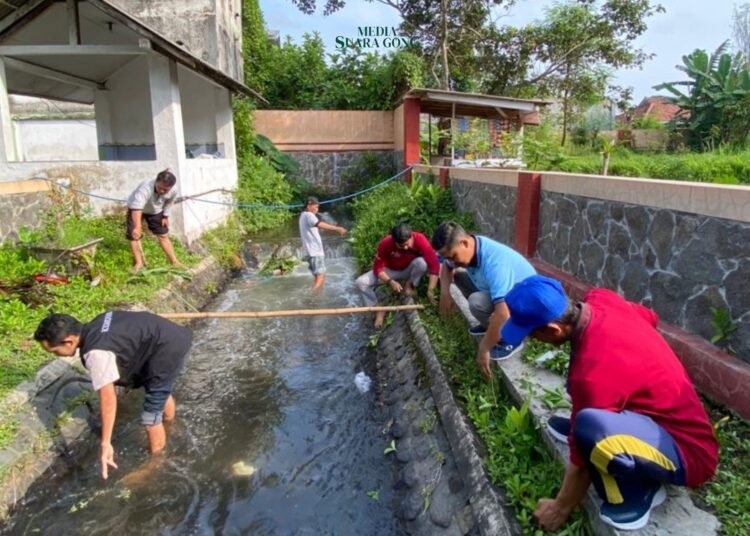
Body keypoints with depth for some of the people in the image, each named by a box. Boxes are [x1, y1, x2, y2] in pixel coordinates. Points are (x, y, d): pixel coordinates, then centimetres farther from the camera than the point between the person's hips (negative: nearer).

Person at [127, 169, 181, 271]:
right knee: (134, 236, -10)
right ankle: (138, 263, 4)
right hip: (136, 209, -3)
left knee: (163, 235, 6)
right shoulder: (146, 188, -45)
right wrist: (137, 226, -68)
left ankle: (174, 261, 15)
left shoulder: (173, 191, -29)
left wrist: (165, 216, -2)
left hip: (155, 211, 4)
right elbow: (137, 207, -57)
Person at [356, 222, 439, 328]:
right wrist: (390, 282, -38)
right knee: (361, 282, -21)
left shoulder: (420, 240, -31)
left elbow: (434, 265, -33)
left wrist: (430, 291, -39)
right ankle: (378, 309, -4)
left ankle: (409, 285, -7)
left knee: (422, 262, -37)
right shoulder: (385, 244, -29)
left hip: (410, 270, 0)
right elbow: (377, 267, -21)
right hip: (391, 271, 1)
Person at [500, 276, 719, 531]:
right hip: (681, 416, 9)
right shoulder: (601, 298, -12)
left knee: (589, 426, -36)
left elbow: (582, 461, -19)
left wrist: (560, 508, -1)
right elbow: (650, 317, 13)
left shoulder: (592, 373, -33)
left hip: (688, 451, -9)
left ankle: (638, 492, -6)